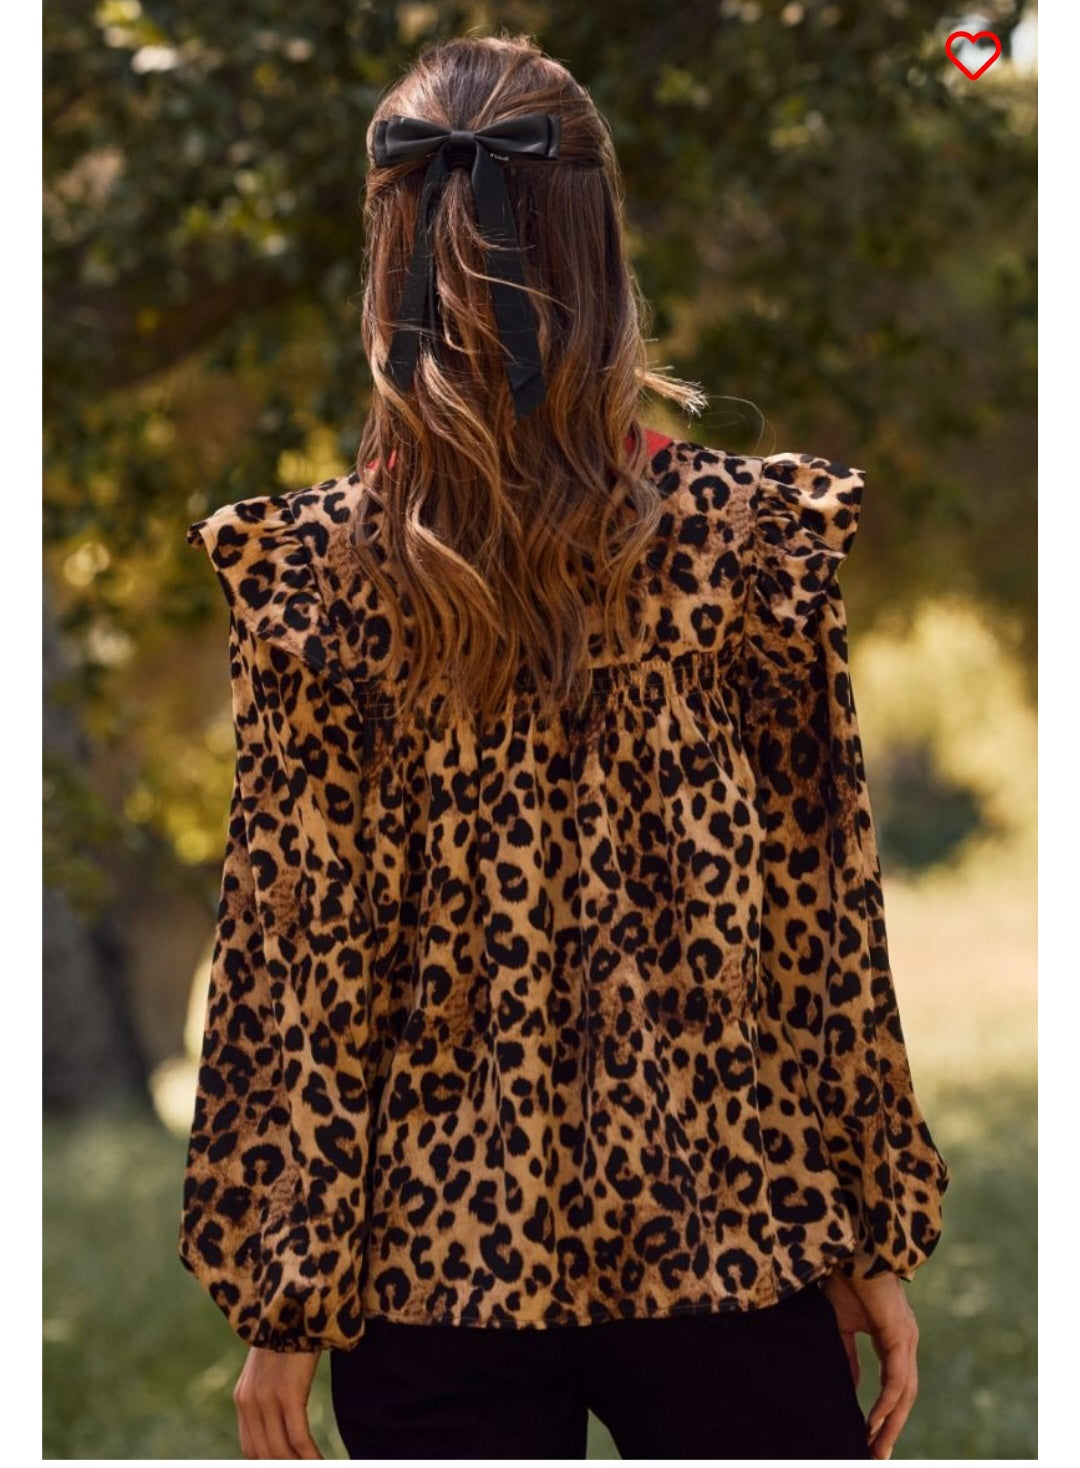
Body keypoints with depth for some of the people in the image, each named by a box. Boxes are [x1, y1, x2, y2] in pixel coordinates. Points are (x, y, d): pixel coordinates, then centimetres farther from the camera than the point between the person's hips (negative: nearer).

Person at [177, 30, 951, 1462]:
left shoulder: (312, 574, -8)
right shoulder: (758, 537, -8)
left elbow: (290, 960, -6)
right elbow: (829, 928, -4)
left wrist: (276, 1304, 2)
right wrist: (881, 1238, 6)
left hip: (436, 1254, 0)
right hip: (724, 1237, 0)